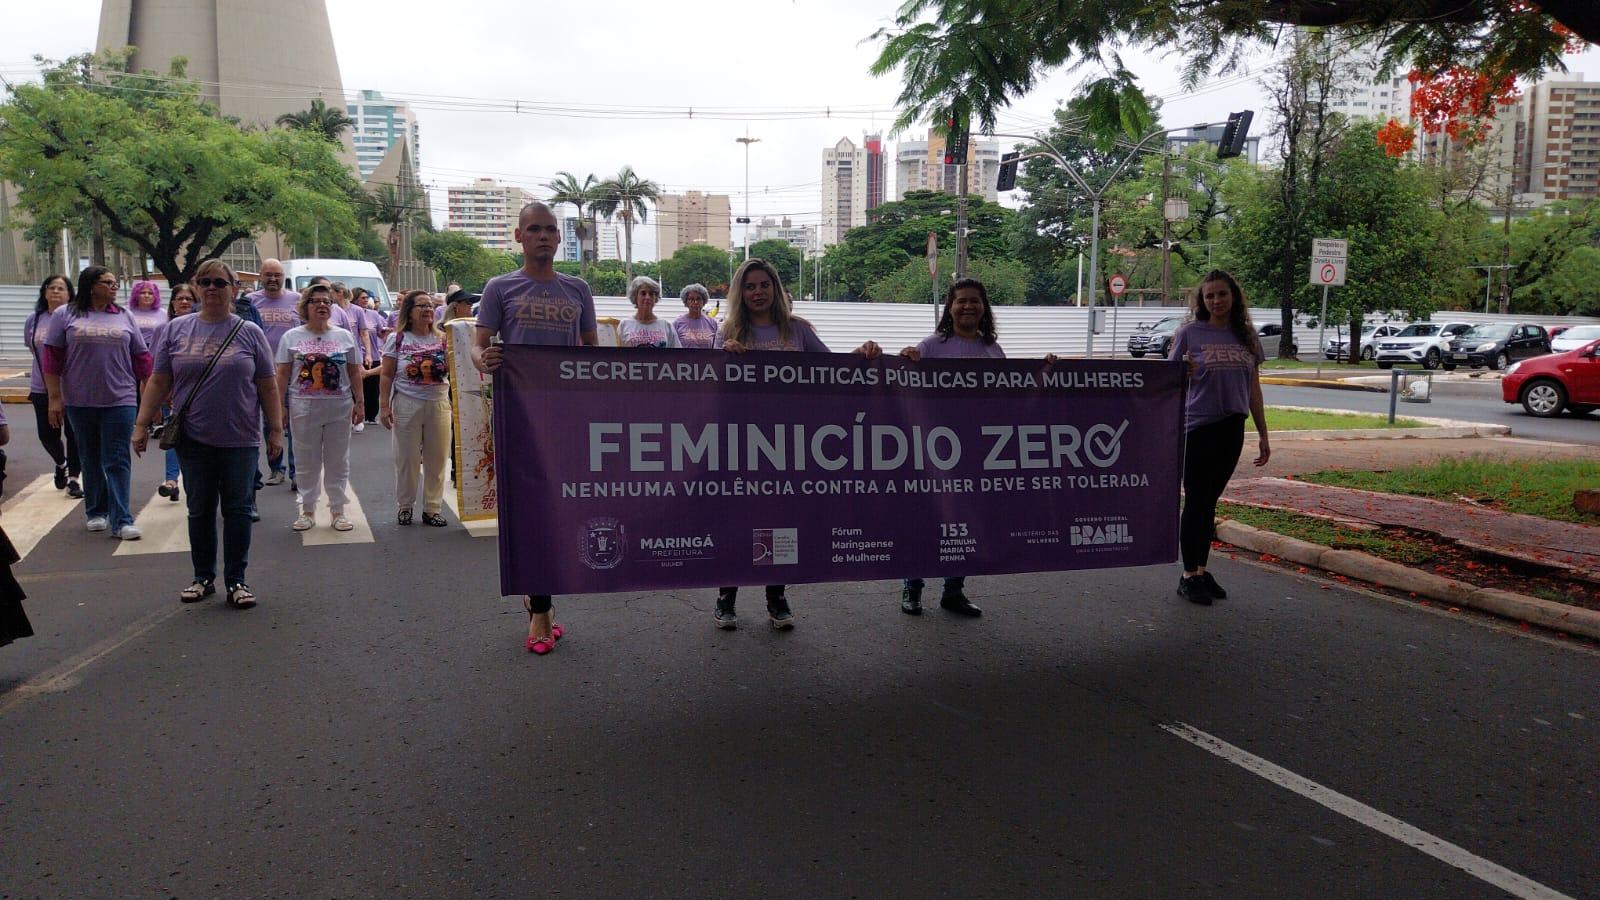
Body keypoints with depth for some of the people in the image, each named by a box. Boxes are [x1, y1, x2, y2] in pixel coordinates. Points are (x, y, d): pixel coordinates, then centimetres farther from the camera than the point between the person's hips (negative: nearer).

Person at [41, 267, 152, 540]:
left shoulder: (124, 317, 7)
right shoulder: (65, 315, 2)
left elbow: (141, 358, 9)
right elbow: (52, 358, 1)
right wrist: (54, 398, -2)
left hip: (120, 400, 0)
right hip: (80, 402, 0)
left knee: (117, 461, -3)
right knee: (91, 460, 12)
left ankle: (121, 520, -6)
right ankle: (95, 512, 25)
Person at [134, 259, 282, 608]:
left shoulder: (249, 332, 1)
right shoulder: (177, 329, 4)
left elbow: (268, 387, 1)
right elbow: (158, 382, 6)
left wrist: (276, 430, -2)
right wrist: (142, 425, 2)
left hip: (240, 440, -1)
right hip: (194, 441, 1)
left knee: (237, 510, 4)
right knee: (199, 511, 11)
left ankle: (236, 581, 13)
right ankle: (203, 578, 24)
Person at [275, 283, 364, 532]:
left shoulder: (344, 336, 7)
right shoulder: (292, 337, 4)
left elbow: (354, 373, 8)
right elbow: (283, 374, 4)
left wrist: (359, 403, 2)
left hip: (339, 407, 1)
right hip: (304, 407, -1)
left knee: (338, 461, 6)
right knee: (307, 462, 6)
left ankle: (338, 510, 15)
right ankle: (307, 510, 17)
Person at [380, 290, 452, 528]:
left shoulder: (442, 338, 6)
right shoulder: (397, 339, 2)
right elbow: (387, 376, 2)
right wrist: (384, 406, -3)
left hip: (439, 404, 2)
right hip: (407, 405, -2)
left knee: (436, 459, 5)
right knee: (407, 458, 5)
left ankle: (433, 508, 16)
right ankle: (405, 506, 20)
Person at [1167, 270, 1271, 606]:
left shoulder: (1246, 336, 8)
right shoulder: (1190, 333, -4)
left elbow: (1253, 388, 13)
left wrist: (1263, 435, 13)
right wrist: (1185, 372, -26)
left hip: (1231, 429, 4)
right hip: (1198, 428, -4)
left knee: (1209, 502, 12)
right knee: (1196, 502, 1)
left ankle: (1202, 570, 22)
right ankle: (1188, 577, 9)